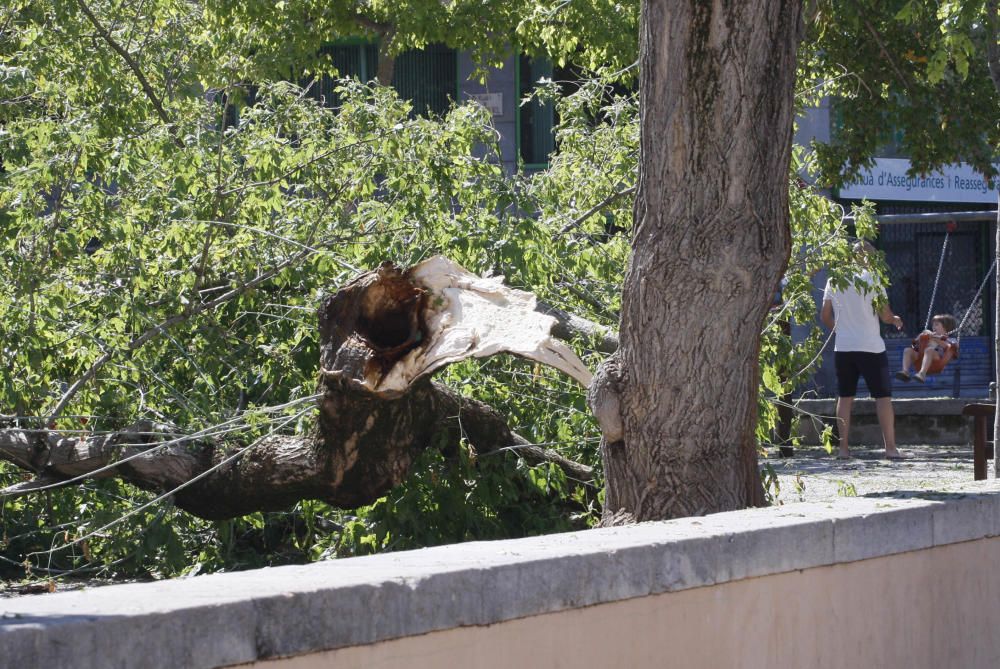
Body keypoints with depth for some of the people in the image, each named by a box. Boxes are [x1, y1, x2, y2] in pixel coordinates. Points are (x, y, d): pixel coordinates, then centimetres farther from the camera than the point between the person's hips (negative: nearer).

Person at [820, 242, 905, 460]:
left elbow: (825, 316, 10)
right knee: (883, 396, 1)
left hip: (843, 347, 4)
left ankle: (843, 448, 6)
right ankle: (890, 447, -3)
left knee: (845, 397, 9)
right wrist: (895, 320, 11)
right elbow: (885, 315, -10)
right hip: (871, 347, -4)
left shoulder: (834, 280, 5)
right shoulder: (872, 278, -8)